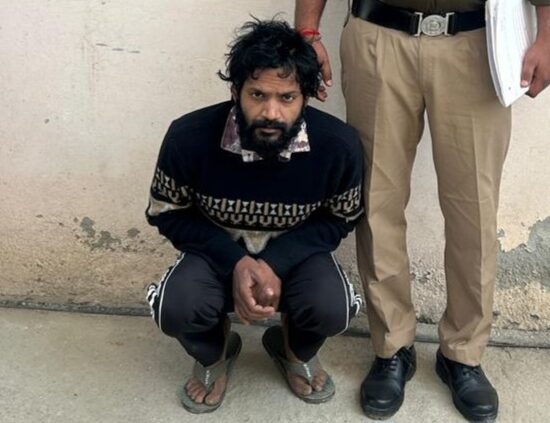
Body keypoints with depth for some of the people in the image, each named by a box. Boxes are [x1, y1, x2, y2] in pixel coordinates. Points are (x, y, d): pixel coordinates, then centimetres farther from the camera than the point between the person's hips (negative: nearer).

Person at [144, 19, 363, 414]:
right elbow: (168, 214, -9)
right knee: (176, 310, -29)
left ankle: (296, 351, 12)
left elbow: (340, 218, -6)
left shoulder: (339, 144, -23)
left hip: (295, 253, 1)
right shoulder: (189, 137, -25)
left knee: (331, 309, -29)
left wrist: (277, 264, -23)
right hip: (219, 253, 0)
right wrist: (235, 263, -24)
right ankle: (214, 355, 11)